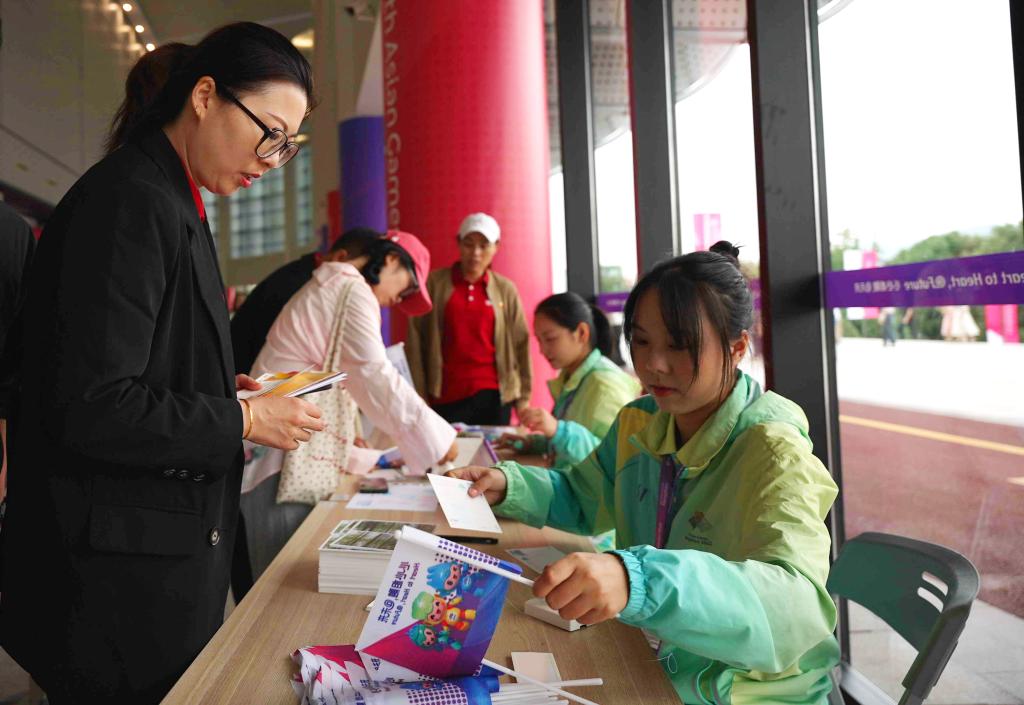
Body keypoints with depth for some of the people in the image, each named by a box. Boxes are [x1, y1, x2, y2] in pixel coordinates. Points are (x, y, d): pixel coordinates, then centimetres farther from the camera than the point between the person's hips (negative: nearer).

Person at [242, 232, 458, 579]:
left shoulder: (331, 286, 23)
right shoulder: (352, 290, -8)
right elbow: (374, 376, -17)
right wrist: (436, 437, -10)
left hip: (290, 448, 10)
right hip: (284, 451, -10)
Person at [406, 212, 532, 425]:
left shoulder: (505, 290, 5)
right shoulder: (434, 283, 1)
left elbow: (520, 344, 5)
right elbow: (416, 340, 0)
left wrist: (523, 397, 1)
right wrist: (419, 396, -5)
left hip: (493, 394, 1)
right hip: (446, 396, -1)